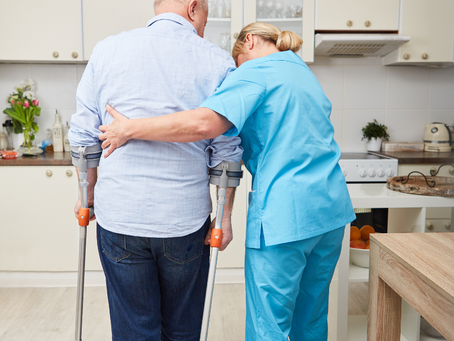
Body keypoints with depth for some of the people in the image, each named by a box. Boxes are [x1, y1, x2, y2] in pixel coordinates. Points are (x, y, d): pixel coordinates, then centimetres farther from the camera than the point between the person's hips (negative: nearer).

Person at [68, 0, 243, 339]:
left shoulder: (106, 50, 2)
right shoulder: (218, 62, -3)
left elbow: (83, 137, 4)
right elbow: (226, 152, -3)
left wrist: (87, 194, 16)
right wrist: (225, 216, 5)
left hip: (119, 215, 1)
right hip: (185, 219, -1)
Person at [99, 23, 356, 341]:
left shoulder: (255, 71, -6)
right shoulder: (308, 76, 22)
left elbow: (205, 122, -24)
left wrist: (130, 129, -16)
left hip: (283, 213, -8)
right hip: (331, 208, 9)